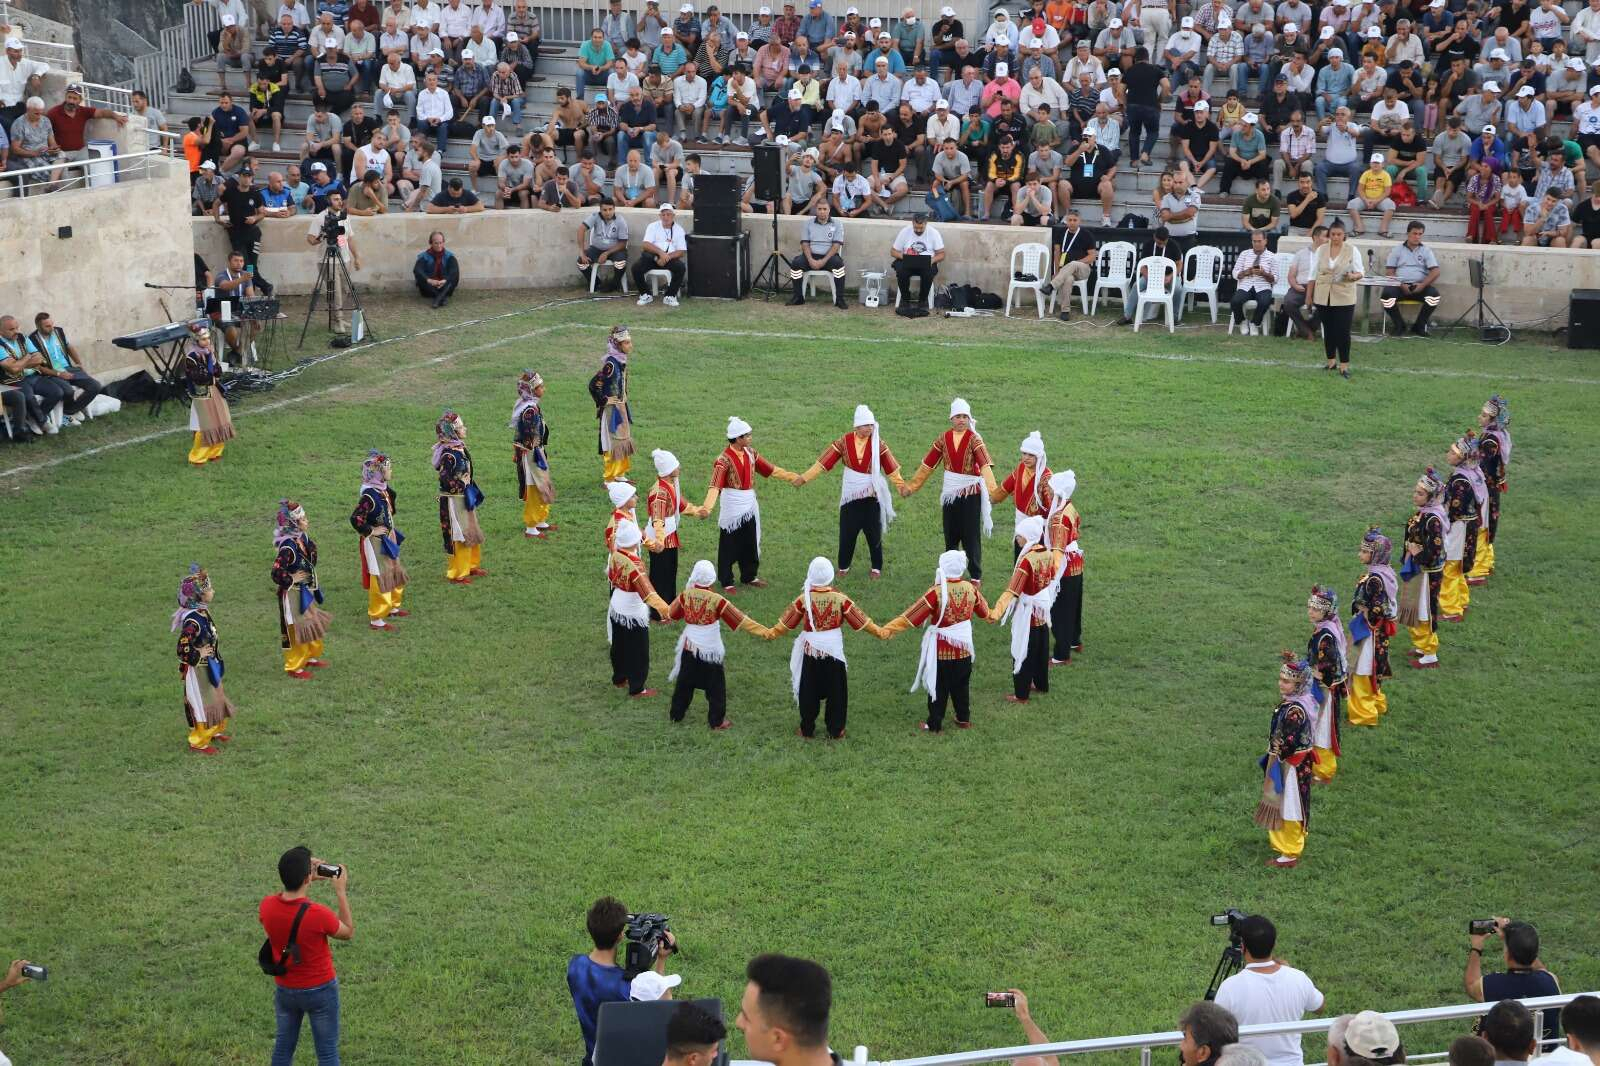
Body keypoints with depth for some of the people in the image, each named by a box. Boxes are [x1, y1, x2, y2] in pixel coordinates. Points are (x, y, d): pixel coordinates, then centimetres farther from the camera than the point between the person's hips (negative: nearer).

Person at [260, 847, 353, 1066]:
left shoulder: (267, 906, -16)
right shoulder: (319, 914, -30)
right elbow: (348, 932, -10)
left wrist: (307, 881, 3)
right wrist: (341, 891, -9)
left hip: (285, 989, 5)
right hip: (320, 990, -5)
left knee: (283, 1047, 21)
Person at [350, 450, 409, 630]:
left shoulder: (384, 490, 1)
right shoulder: (369, 496, -26)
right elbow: (355, 519, -30)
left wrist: (391, 529, 11)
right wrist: (371, 531, -19)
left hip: (388, 539, 9)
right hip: (376, 543, -9)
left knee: (395, 573, 22)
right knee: (380, 578, -1)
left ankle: (392, 607, 41)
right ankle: (376, 619, 9)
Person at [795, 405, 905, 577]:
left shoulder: (878, 445, -9)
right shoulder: (845, 442, -7)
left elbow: (891, 468, -7)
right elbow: (824, 461, -6)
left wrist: (901, 485, -17)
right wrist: (804, 478, -8)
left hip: (871, 495, -1)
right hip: (850, 494, 1)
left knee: (874, 533, 5)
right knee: (847, 532, 4)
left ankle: (877, 568, 19)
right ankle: (843, 567, 19)